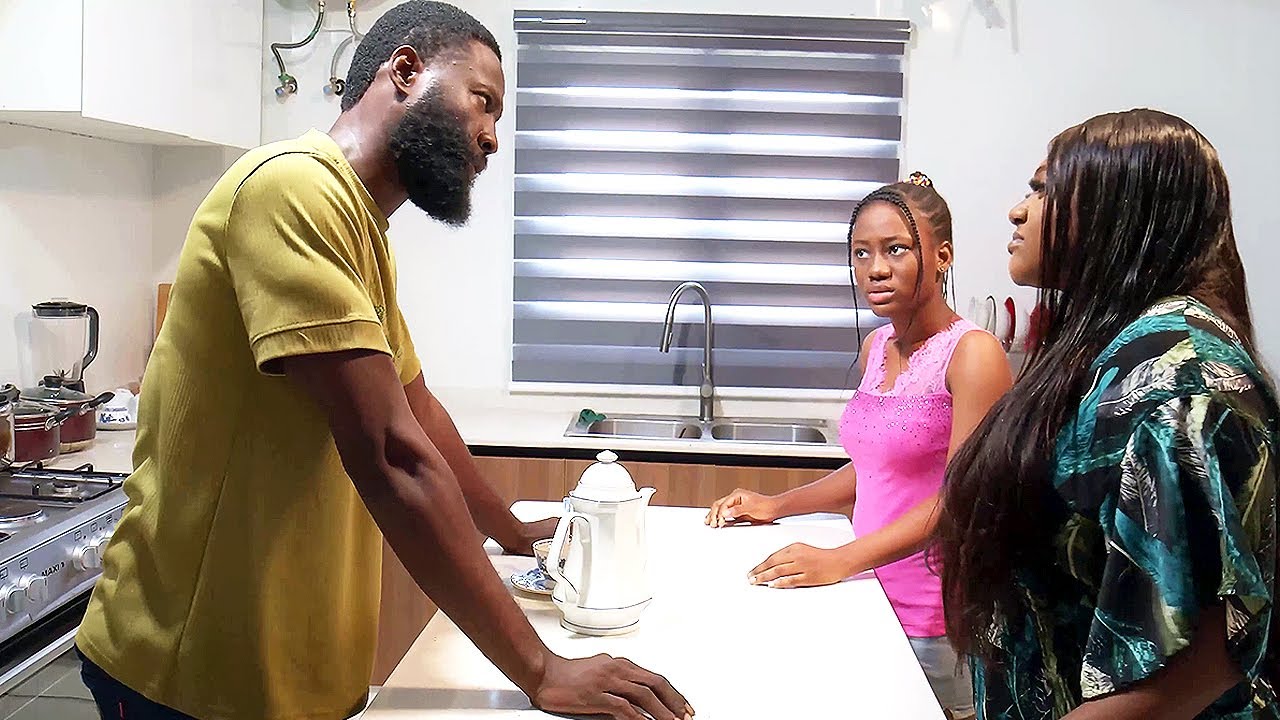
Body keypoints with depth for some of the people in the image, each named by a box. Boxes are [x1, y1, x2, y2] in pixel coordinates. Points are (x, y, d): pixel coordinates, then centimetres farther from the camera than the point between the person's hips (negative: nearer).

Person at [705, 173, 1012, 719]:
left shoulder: (973, 355, -15)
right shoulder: (877, 347, 9)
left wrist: (842, 561, -25)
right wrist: (778, 506, 12)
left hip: (933, 618, -7)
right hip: (873, 596, 7)